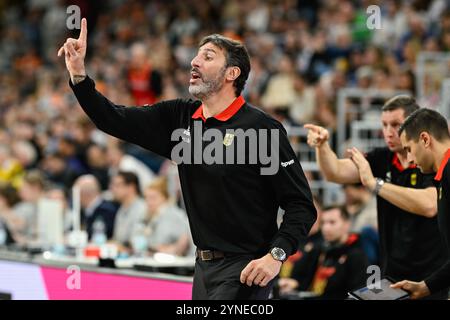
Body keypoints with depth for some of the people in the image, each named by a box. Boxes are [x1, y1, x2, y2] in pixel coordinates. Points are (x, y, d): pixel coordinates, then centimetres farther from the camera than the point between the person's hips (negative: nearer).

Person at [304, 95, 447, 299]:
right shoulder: (382, 159, 5)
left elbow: (429, 205, -27)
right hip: (392, 274, 5)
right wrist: (321, 145, -23)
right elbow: (335, 172, -2)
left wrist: (375, 184, -24)